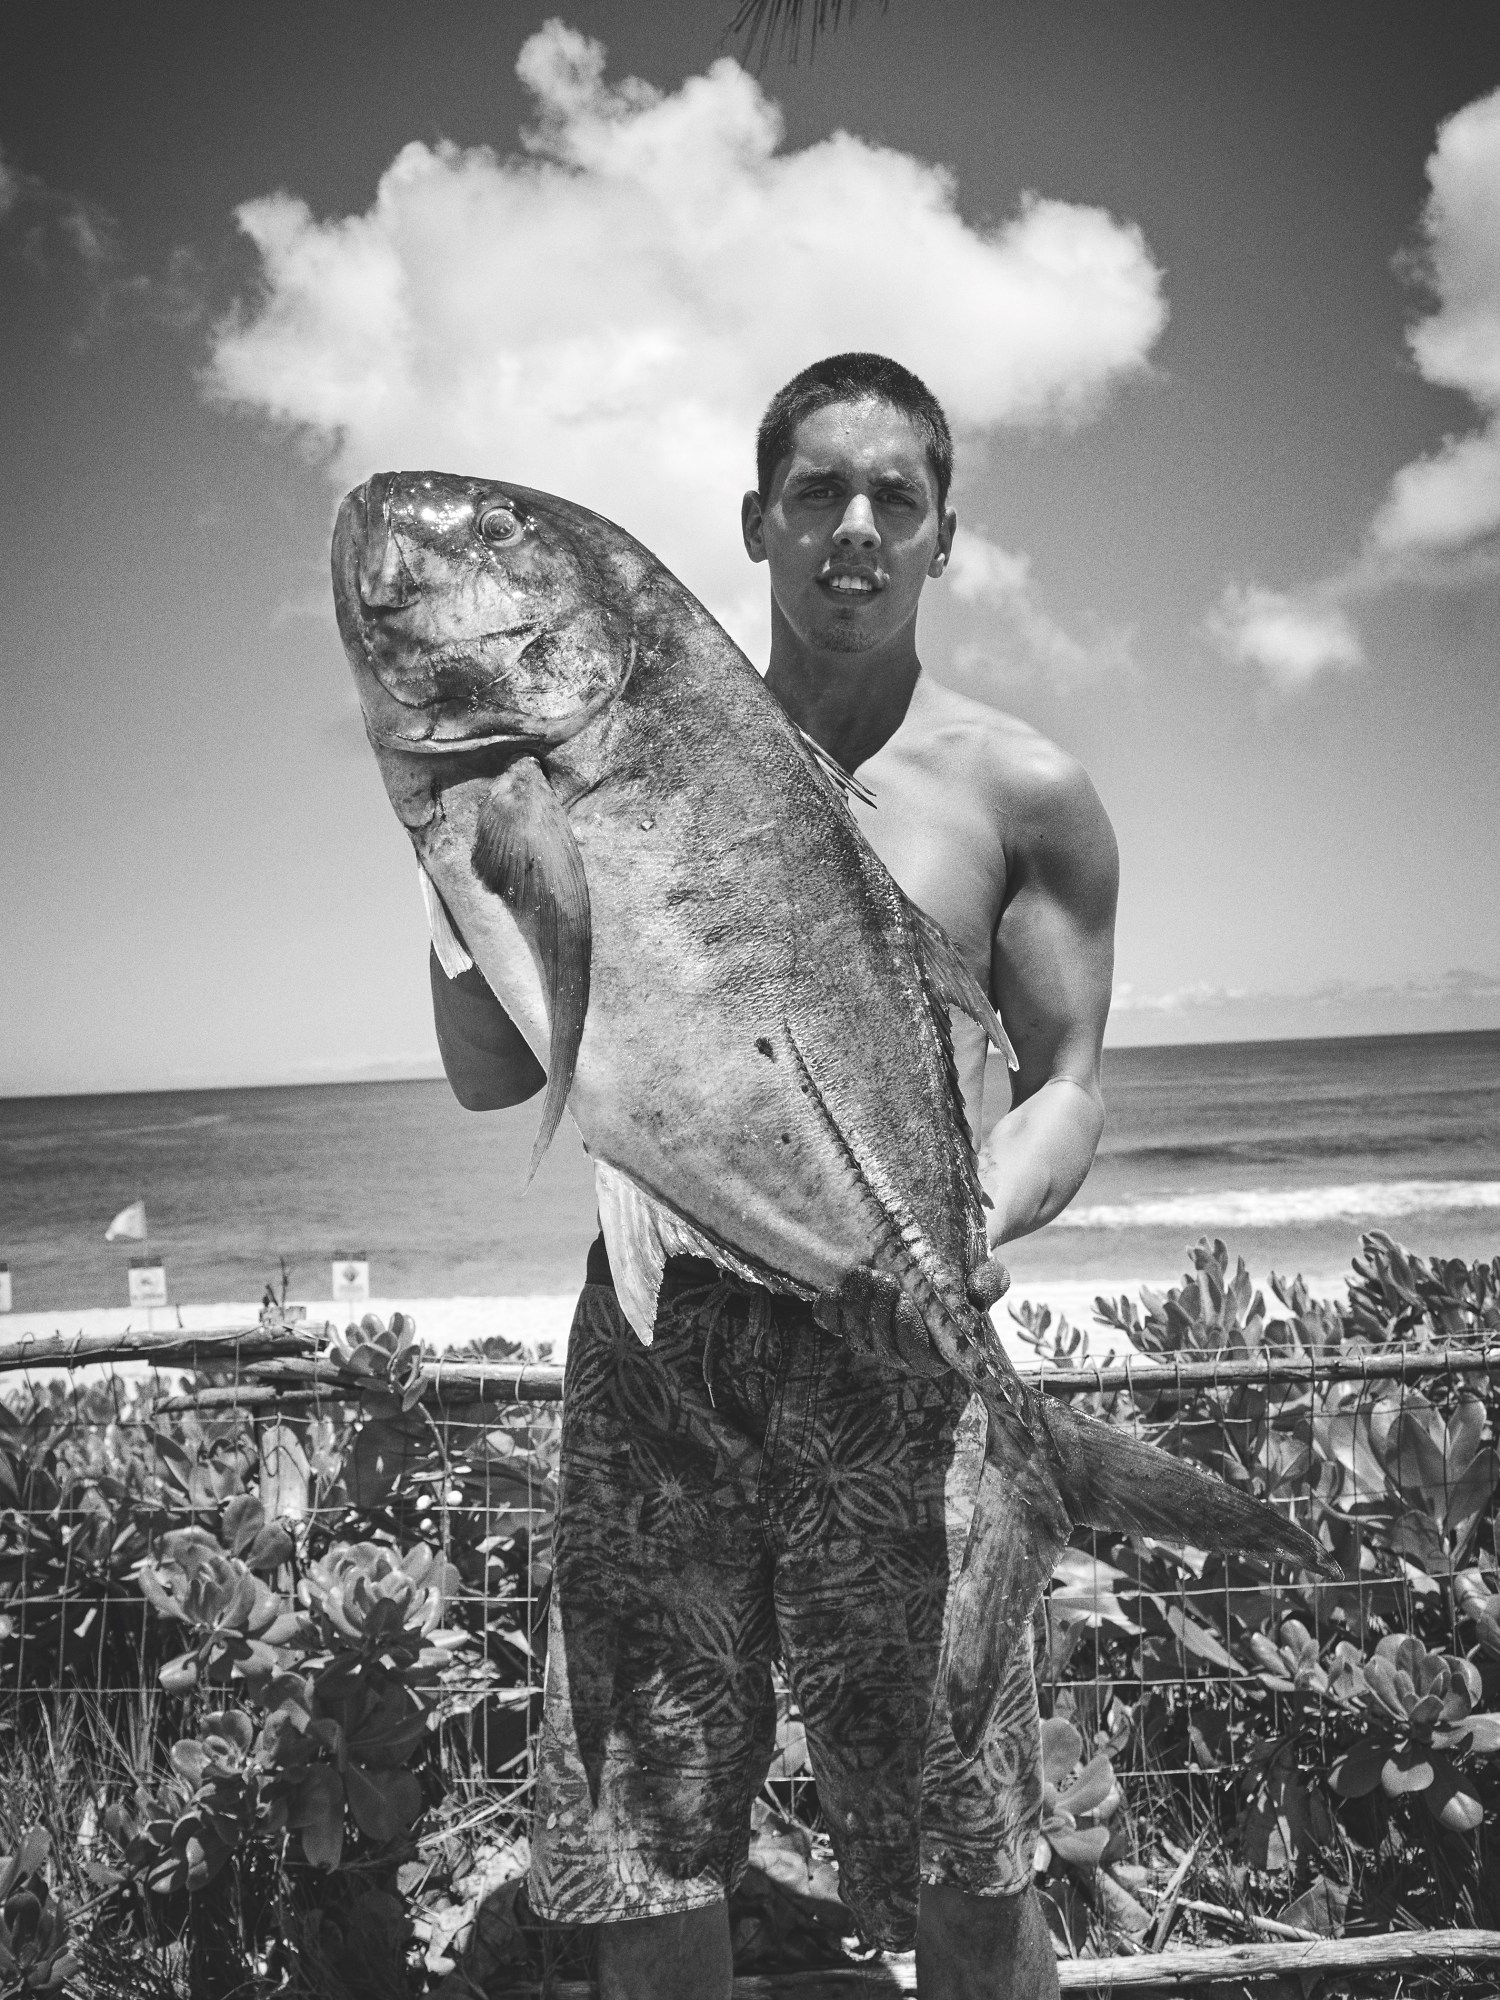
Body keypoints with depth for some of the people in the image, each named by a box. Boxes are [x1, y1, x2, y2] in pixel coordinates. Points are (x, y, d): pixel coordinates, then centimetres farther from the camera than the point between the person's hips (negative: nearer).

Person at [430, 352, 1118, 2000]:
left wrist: (980, 1222, -16)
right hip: (652, 1328, 2)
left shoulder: (1023, 793, 4)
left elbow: (1064, 1080, 5)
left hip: (887, 1348, -1)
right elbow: (495, 1073, 8)